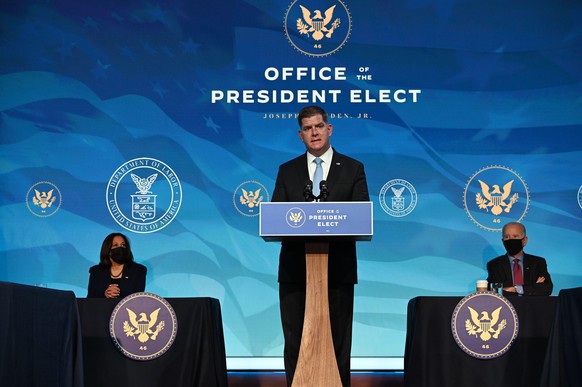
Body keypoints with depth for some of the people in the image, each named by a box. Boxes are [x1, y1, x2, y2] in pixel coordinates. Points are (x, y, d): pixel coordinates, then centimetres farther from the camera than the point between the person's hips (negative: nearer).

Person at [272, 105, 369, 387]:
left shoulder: (353, 169, 8)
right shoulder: (287, 171, 12)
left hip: (338, 268, -1)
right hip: (296, 269, 1)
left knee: (338, 340, 2)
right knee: (295, 341, 2)